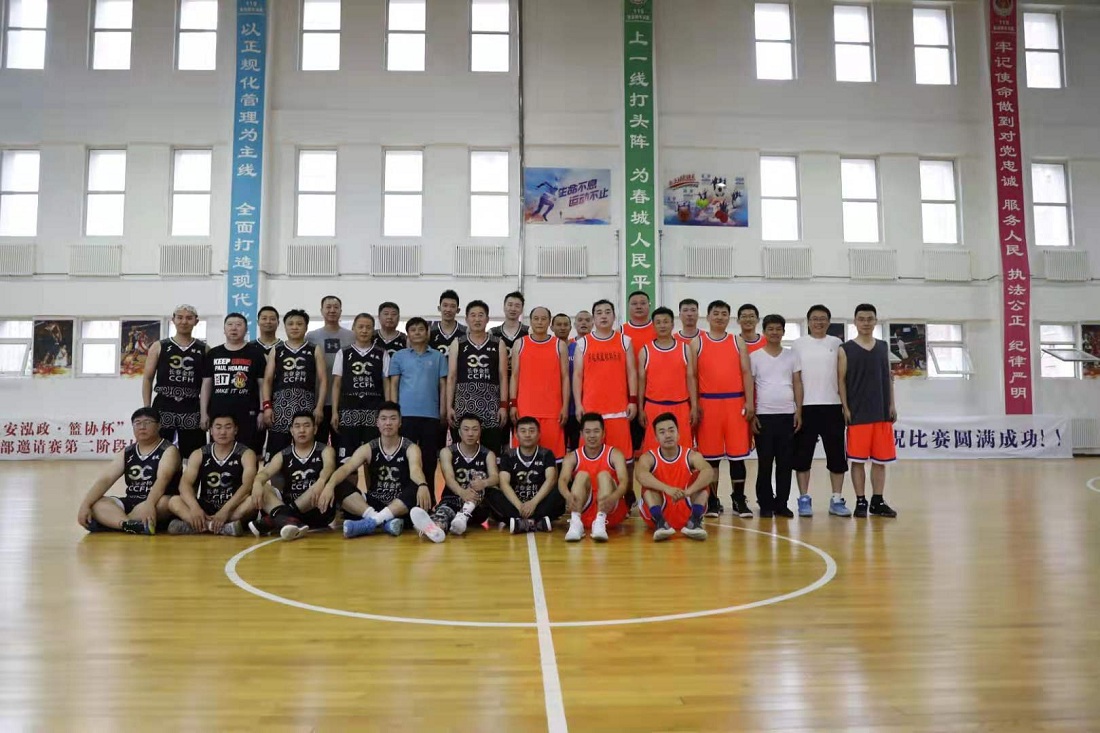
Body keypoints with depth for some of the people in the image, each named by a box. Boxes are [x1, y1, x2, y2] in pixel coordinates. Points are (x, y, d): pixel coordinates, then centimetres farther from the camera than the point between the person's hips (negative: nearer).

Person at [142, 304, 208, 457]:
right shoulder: (159, 347, 5)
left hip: (192, 409, 0)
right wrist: (147, 410, -1)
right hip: (163, 407, 0)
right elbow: (147, 379, 6)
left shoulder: (204, 349, 5)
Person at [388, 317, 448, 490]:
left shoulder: (438, 356, 9)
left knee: (429, 458, 5)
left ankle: (428, 495, 15)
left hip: (431, 414, 1)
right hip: (406, 413, 0)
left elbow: (443, 385, 8)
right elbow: (393, 384, 7)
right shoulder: (399, 356, 8)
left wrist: (443, 411, 1)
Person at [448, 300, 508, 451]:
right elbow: (451, 377, 6)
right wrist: (449, 406, -1)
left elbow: (503, 377, 5)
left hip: (491, 406, 0)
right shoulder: (457, 344, 9)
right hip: (463, 404, 0)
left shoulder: (498, 344, 9)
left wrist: (503, 405, -3)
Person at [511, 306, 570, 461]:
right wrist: (513, 404, 1)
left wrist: (565, 406, -2)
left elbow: (565, 377, 6)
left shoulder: (560, 345, 8)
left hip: (552, 409, -1)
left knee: (552, 452, -3)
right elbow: (515, 376, 9)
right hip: (525, 409, 1)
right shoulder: (520, 344, 10)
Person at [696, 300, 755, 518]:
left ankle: (739, 500, 13)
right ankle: (712, 501, 13)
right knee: (710, 454, 3)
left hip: (735, 402, 1)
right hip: (708, 402, -1)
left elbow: (746, 372, 6)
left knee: (737, 453, 3)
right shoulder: (698, 342, 6)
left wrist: (749, 401, -3)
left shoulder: (738, 342, 10)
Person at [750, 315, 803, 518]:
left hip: (788, 415, 2)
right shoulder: (755, 356, 3)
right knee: (764, 462, 2)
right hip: (764, 415, -2)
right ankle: (765, 504, 12)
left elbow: (797, 384, 8)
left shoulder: (792, 355, 10)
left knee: (785, 462, 4)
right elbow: (749, 387, 2)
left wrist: (798, 412, 0)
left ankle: (782, 504, 13)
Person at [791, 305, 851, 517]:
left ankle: (837, 500, 12)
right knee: (802, 455, 2)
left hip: (832, 406, 1)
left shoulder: (837, 344, 9)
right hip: (806, 406, -1)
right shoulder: (798, 344, 5)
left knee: (836, 454, 3)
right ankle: (804, 499, 10)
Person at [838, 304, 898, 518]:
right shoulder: (845, 349, 0)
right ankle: (861, 501, 9)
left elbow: (888, 377, 14)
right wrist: (845, 408, -10)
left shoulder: (883, 347, 12)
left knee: (880, 460, 7)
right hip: (857, 413, -4)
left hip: (881, 412, 4)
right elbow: (841, 380, -3)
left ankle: (878, 501, 16)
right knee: (858, 459, 0)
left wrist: (892, 405, 7)